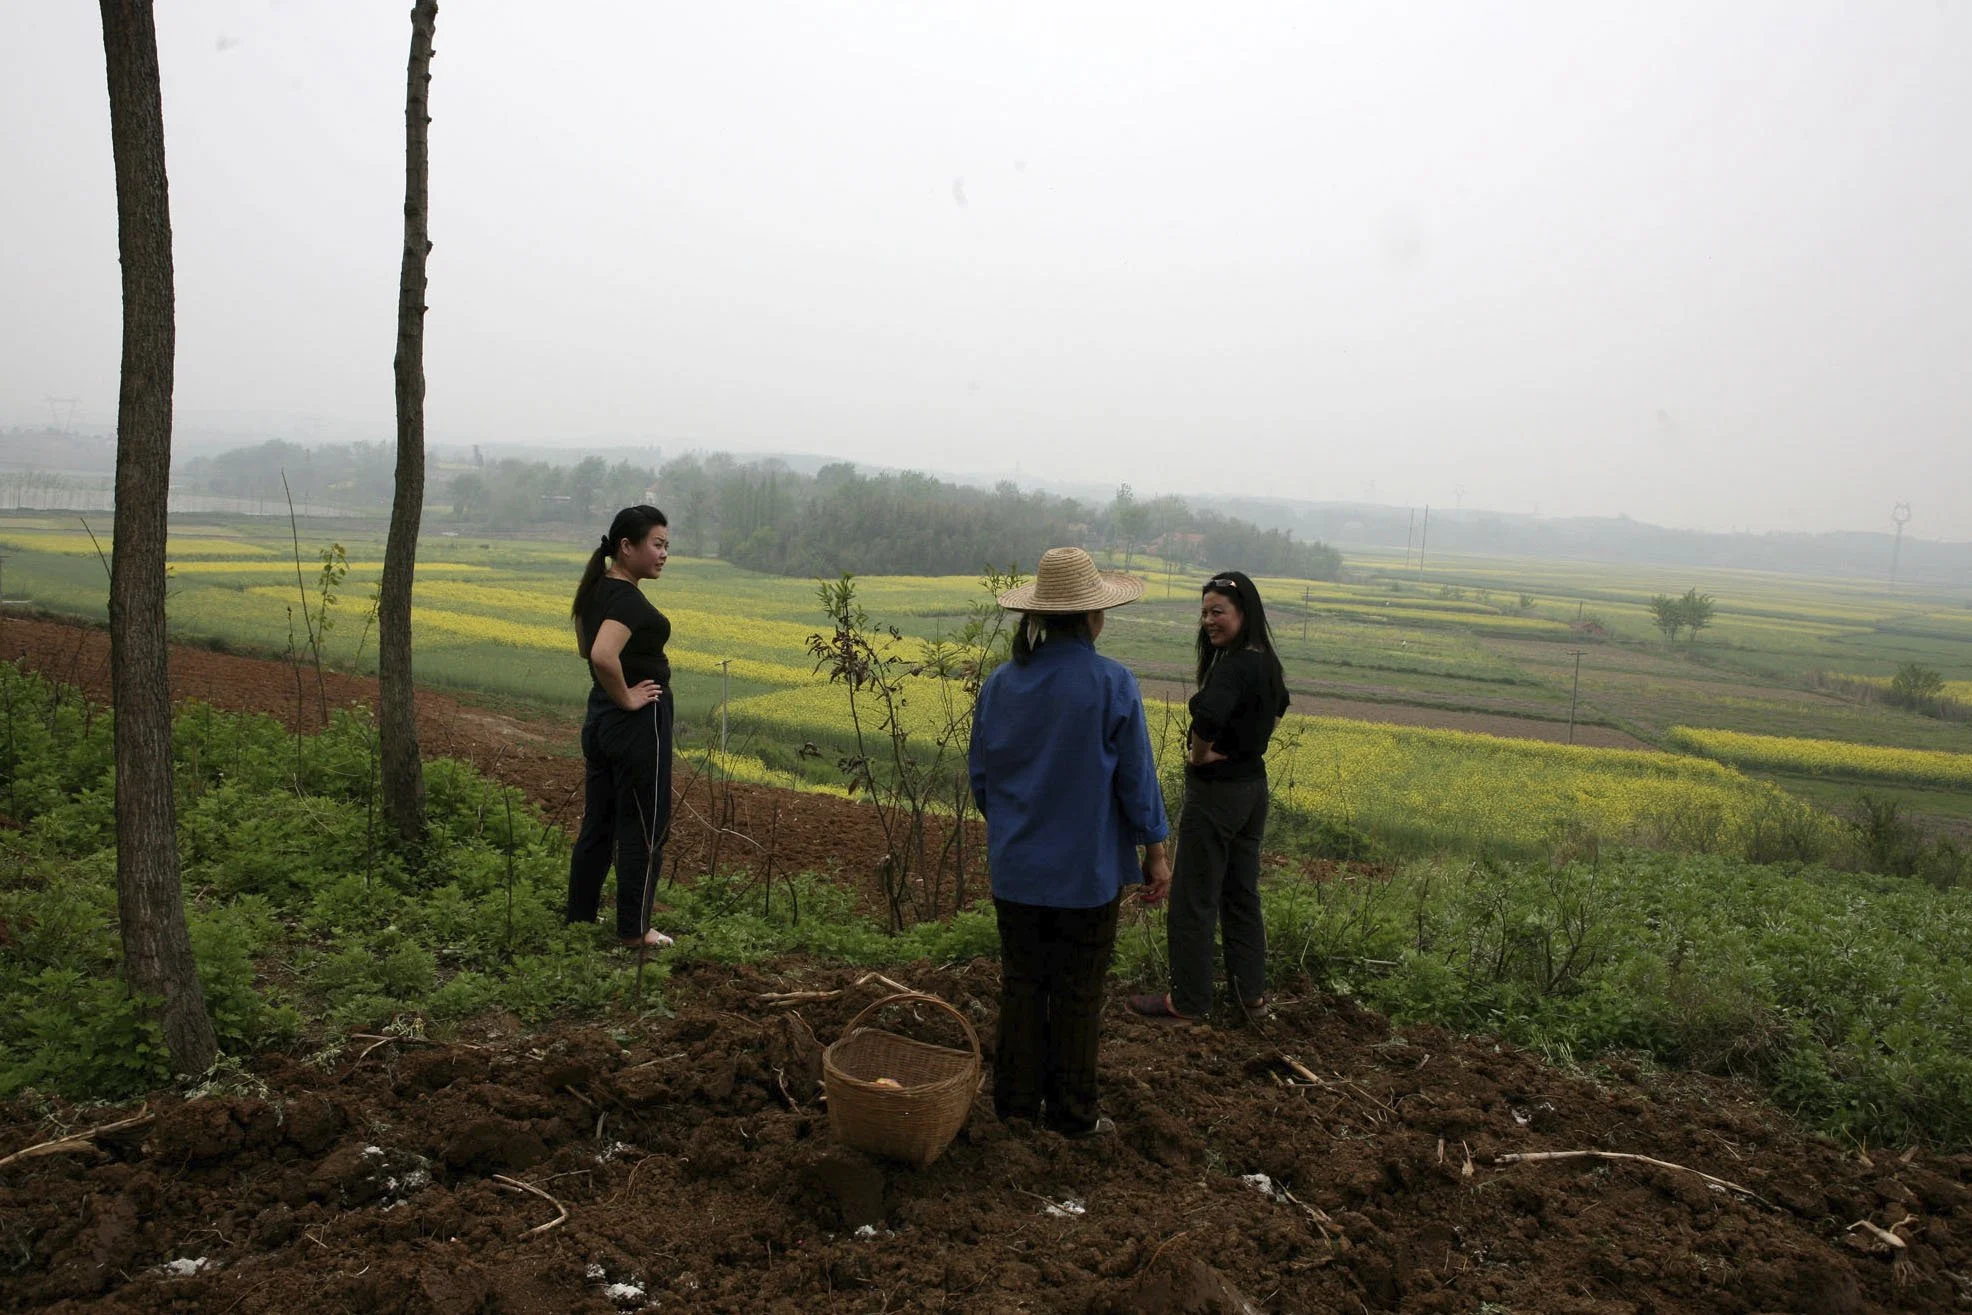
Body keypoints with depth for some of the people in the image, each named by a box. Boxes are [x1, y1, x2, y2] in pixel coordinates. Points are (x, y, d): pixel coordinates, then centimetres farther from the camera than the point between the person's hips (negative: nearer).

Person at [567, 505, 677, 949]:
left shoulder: (596, 590, 9)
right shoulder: (628, 599, -21)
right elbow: (604, 655, -37)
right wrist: (627, 697, -22)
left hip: (599, 720, 9)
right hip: (638, 723, -9)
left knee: (598, 824, 17)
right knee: (644, 828, 3)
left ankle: (579, 919, 26)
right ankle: (634, 930, 12)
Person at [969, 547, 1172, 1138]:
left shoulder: (999, 684, -3)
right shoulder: (1113, 684, -15)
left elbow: (980, 775, 6)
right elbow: (1136, 777, -10)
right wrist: (1156, 851, 2)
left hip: (1016, 867, 4)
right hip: (1086, 868, -3)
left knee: (1021, 982, 15)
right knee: (1078, 990, 9)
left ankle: (1016, 1097, 25)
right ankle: (1072, 1111, 21)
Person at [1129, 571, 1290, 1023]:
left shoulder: (1232, 668, -25)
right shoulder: (1266, 664, 5)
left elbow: (1208, 716, -44)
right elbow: (1278, 708, 26)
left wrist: (1200, 754, -24)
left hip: (1215, 793, -9)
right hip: (1254, 787, 9)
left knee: (1193, 900, 5)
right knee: (1241, 895, 18)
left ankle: (1188, 999, 16)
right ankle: (1250, 993, 27)